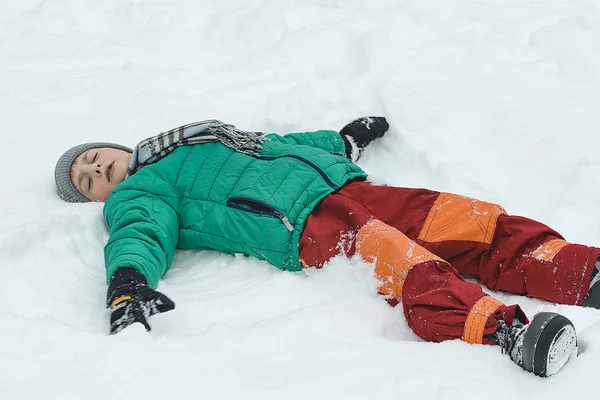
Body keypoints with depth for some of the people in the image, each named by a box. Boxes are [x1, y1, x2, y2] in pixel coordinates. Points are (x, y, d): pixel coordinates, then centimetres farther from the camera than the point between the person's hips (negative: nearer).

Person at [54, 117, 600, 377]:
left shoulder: (196, 141, 35)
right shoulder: (135, 197, 13)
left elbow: (275, 144, 43)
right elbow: (140, 233, -9)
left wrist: (342, 139, 48)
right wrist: (128, 281, -31)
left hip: (344, 184, 7)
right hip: (303, 227, -7)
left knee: (482, 224, -11)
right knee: (410, 268, -35)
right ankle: (502, 330, -55)